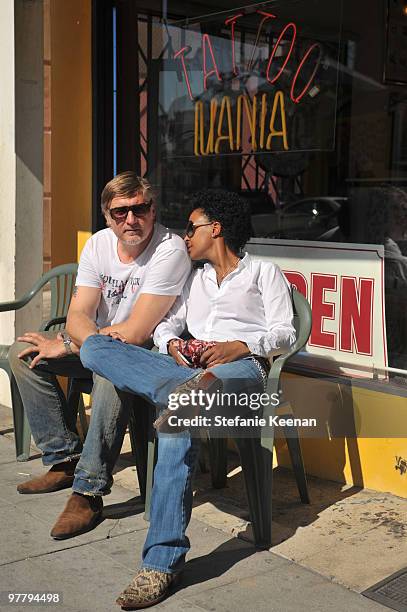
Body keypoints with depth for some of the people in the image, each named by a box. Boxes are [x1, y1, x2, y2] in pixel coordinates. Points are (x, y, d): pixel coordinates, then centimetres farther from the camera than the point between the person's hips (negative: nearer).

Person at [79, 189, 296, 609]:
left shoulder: (263, 272, 18)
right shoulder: (194, 279, 34)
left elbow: (284, 332, 6)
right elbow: (166, 324, 25)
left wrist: (240, 346, -13)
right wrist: (171, 344, 0)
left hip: (242, 366, -5)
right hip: (187, 365, 6)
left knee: (177, 421, -39)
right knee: (94, 346, -17)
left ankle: (163, 561, -38)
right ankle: (187, 392, -37)